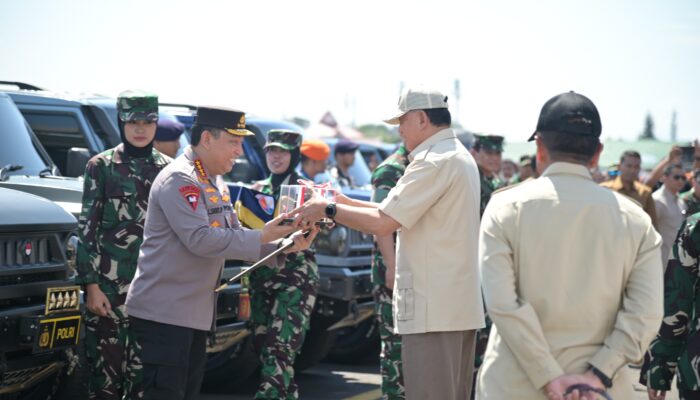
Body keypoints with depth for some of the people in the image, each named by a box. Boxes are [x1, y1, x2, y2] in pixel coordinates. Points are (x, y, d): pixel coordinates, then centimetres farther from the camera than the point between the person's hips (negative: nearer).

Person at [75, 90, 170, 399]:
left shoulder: (167, 168, 10)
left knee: (145, 369, -3)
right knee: (106, 364, -4)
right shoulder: (101, 166, 1)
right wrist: (91, 285, -9)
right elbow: (87, 229, -1)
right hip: (110, 283, -2)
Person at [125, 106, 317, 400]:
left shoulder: (216, 182, 15)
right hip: (164, 311, -10)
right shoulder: (179, 179, -16)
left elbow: (233, 237, 14)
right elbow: (200, 240, -25)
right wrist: (261, 237, -23)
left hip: (196, 314, 10)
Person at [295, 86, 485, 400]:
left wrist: (329, 209, -5)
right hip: (462, 306, 10)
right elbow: (400, 213, 19)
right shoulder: (460, 156, 18)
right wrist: (344, 201, 14)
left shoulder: (434, 162, -15)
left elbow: (382, 223, -17)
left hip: (433, 311, -10)